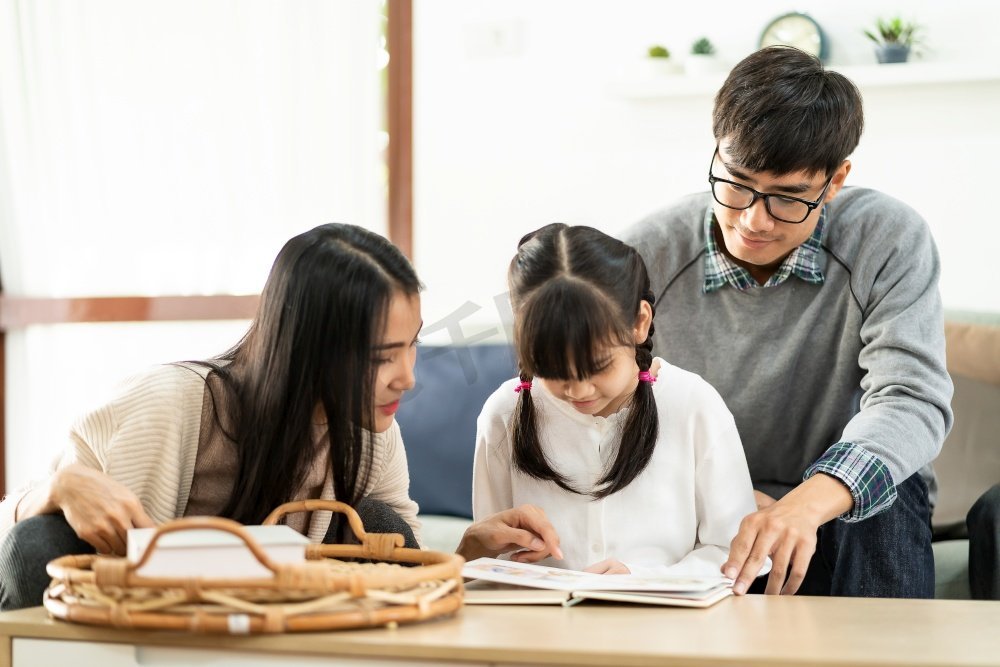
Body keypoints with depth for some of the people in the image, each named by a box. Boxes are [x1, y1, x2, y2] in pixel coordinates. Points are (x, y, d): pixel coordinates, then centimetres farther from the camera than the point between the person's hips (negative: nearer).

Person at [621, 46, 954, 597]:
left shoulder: (890, 242, -12)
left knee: (888, 499, -33)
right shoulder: (642, 258, -9)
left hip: (858, 519, 0)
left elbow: (913, 401, -23)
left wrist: (809, 503, -42)